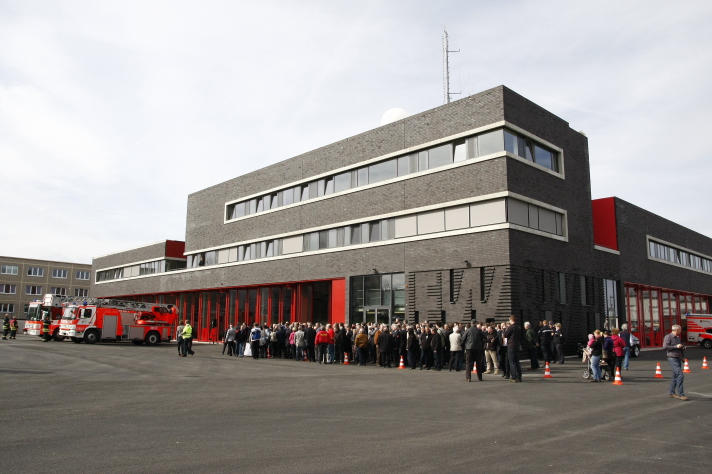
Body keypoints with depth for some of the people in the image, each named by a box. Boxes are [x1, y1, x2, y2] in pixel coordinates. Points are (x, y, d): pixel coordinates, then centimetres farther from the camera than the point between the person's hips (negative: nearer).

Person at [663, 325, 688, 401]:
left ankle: (671, 393, 21)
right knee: (680, 375, -15)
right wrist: (676, 346, -19)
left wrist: (683, 347, 6)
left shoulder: (678, 338, 17)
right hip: (672, 358, -9)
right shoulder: (668, 337, -9)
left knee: (675, 376, 12)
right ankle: (680, 394, -13)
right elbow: (665, 346, -19)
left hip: (678, 359, 9)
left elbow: (681, 347, 29)